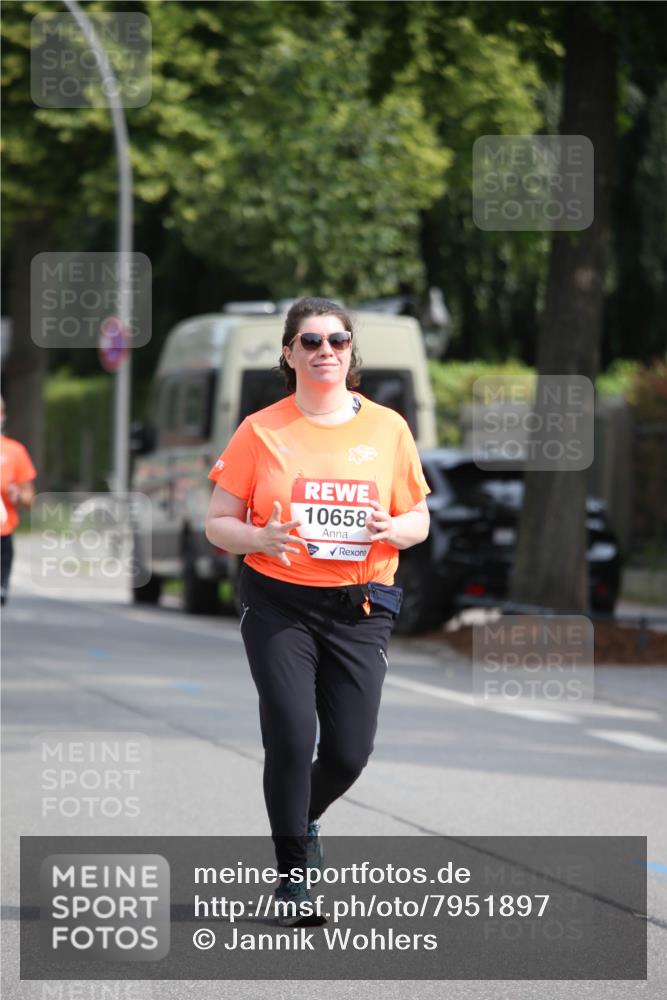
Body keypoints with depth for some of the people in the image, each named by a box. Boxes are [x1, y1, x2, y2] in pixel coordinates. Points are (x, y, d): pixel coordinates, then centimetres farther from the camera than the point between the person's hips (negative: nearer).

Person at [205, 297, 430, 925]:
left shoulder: (387, 427, 5)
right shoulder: (261, 431, -1)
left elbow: (418, 520, 12)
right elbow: (218, 524, 2)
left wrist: (392, 529, -12)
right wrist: (262, 538, -19)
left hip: (359, 608, 2)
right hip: (278, 606, -2)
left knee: (349, 750, -1)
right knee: (291, 736, -14)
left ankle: (304, 818, 33)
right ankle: (294, 875, 1)